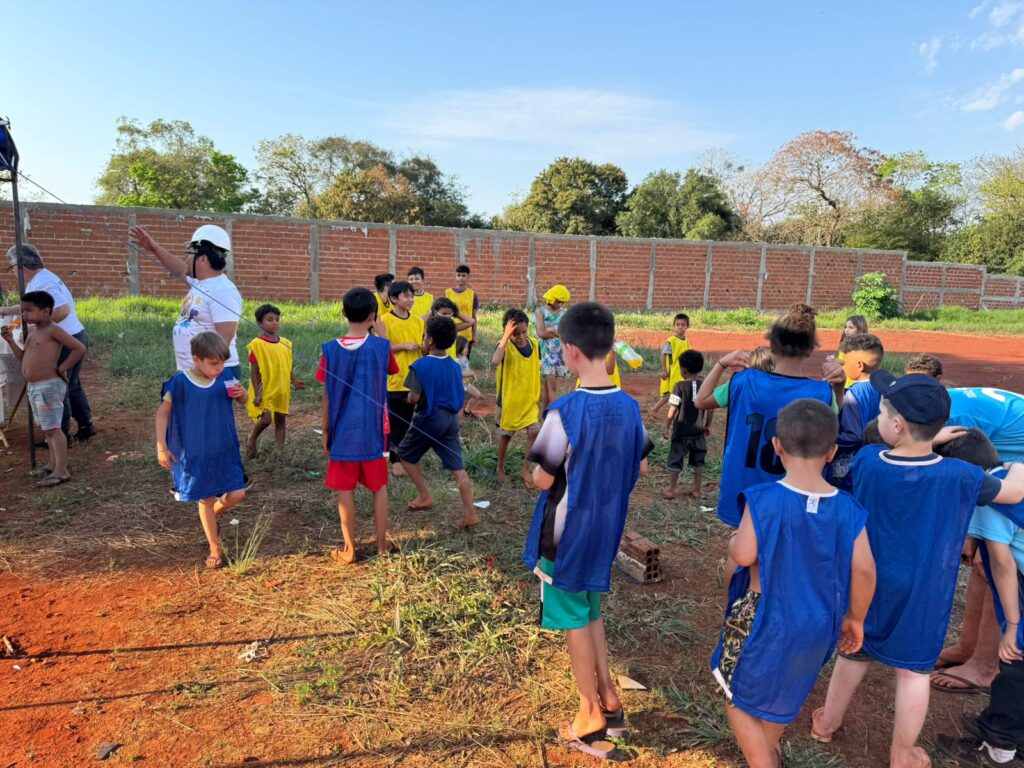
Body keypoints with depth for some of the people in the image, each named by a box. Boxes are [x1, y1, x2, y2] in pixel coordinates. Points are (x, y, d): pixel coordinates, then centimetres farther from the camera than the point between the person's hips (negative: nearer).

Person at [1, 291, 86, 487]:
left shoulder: (52, 330, -13)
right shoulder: (32, 333, 15)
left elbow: (80, 348, -20)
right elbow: (24, 359, 19)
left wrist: (62, 368, -16)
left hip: (49, 386, -10)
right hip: (33, 387, 10)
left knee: (52, 428, -8)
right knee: (47, 428, 15)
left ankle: (61, 471, -6)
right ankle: (55, 465, 24)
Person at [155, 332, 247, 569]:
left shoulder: (226, 377, -5)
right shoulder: (180, 383, -14)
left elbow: (244, 400, 10)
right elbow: (162, 413, -4)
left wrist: (242, 393, -15)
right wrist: (161, 447, -7)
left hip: (225, 450, 3)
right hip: (195, 454, -3)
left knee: (236, 494, -1)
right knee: (206, 499, 8)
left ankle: (214, 515, 34)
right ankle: (215, 549, 25)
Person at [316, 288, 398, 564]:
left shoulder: (330, 349, -7)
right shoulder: (382, 346, -9)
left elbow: (326, 396, -3)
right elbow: (393, 371, 12)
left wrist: (325, 431, 8)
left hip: (342, 432, 0)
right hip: (374, 431, 0)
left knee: (345, 491, 9)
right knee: (379, 487, 15)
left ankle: (348, 549, 18)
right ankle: (382, 544, 23)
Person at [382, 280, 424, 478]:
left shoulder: (418, 321, 7)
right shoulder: (385, 321, -8)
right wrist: (403, 346, -18)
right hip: (395, 380, -5)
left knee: (411, 421, 13)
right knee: (396, 422, 4)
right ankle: (396, 460, 16)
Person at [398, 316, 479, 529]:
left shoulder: (421, 365, -14)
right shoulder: (455, 366, 5)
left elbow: (414, 398, -17)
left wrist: (409, 397, 4)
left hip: (429, 418, -5)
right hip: (451, 418, 5)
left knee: (406, 455, 18)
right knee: (456, 466, 4)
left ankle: (425, 497, 20)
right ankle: (470, 513, 2)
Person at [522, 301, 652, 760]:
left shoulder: (565, 410, -25)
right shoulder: (630, 407, -4)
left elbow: (542, 480, -18)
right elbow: (640, 469, 7)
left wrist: (542, 468, 2)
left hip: (566, 534, -6)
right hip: (605, 531, 6)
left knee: (574, 623, 12)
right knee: (591, 614, 24)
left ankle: (593, 722, 27)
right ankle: (609, 701, 35)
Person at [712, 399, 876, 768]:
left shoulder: (764, 499, -22)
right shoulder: (847, 509, -10)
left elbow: (743, 555, -23)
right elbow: (864, 569, -9)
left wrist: (733, 540, 0)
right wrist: (854, 618, 6)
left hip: (764, 617, -5)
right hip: (816, 621, 6)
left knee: (739, 699, 16)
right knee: (781, 690, 31)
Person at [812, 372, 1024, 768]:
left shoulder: (866, 460, -18)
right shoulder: (961, 477, -20)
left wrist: (927, 439, 5)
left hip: (865, 584, 2)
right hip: (922, 595, -1)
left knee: (854, 653, 21)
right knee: (913, 670, 15)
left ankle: (827, 722, 41)